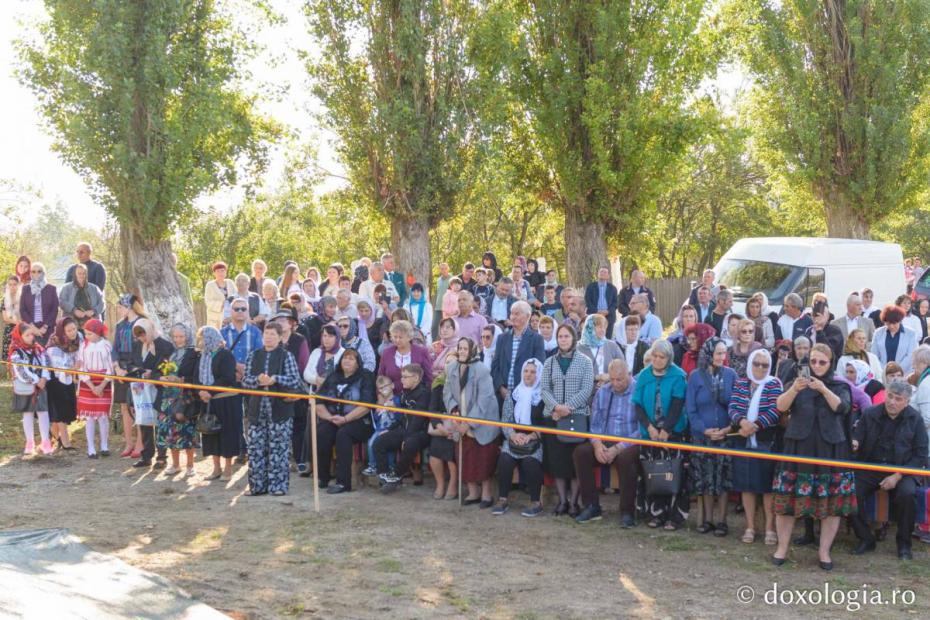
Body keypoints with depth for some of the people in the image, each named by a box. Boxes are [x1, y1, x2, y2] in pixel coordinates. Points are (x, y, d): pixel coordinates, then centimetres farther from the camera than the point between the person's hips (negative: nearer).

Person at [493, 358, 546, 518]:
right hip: (514, 438, 3)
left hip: (536, 440, -3)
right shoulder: (513, 394, 12)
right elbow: (505, 420, 9)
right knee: (504, 459, -25)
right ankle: (503, 499, -13)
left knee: (530, 461, -30)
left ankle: (536, 503, -15)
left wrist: (531, 436, -17)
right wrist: (513, 434, -10)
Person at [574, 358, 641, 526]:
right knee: (581, 452, -20)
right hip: (604, 443, 5)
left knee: (625, 458, -37)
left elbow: (642, 430, -14)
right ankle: (591, 506, -12)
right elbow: (595, 423, 10)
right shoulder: (602, 393, 11)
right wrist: (597, 443, -11)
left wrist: (618, 448, -19)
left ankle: (627, 512, -22)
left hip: (629, 444, -5)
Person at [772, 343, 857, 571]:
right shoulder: (797, 383, 9)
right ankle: (782, 548, 10)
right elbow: (781, 406, -7)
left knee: (832, 501, -1)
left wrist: (824, 389, -25)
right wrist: (794, 389, -25)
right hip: (798, 449, 0)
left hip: (830, 451, 0)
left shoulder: (840, 387, 9)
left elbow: (842, 407, -10)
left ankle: (824, 552, 10)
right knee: (787, 498, -3)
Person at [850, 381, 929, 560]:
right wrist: (854, 443, -25)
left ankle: (904, 544, -9)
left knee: (907, 493, -32)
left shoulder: (914, 419, -1)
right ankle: (865, 539, -2)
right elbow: (857, 439, 2)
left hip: (901, 470, -1)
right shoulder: (870, 414, 1)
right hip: (869, 468, 1)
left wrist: (897, 476, -12)